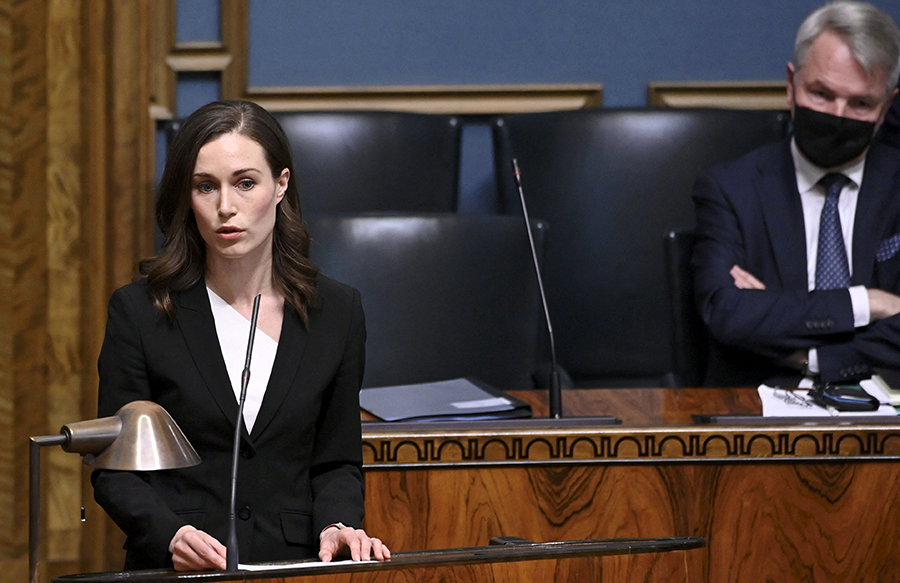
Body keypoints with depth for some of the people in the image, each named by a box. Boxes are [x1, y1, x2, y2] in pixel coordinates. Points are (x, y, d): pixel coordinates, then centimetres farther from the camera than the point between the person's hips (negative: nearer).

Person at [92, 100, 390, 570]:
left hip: (295, 566, 2)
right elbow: (115, 471, 2)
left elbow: (337, 461, 14)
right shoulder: (139, 311, 2)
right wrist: (171, 534, -16)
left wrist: (338, 525, -6)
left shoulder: (336, 313, 8)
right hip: (172, 572, -2)